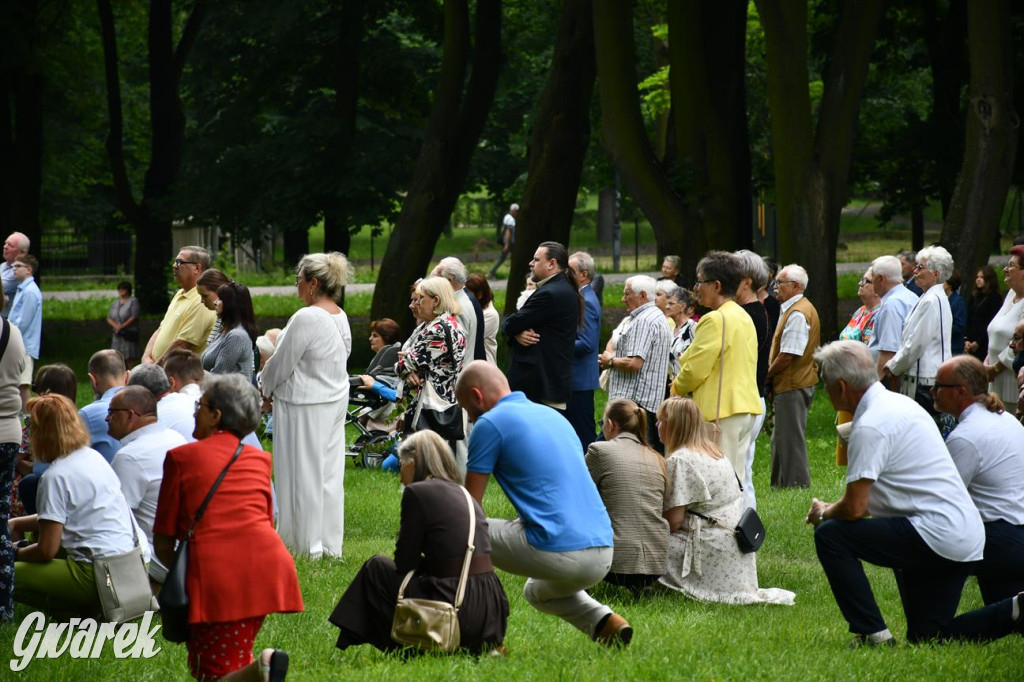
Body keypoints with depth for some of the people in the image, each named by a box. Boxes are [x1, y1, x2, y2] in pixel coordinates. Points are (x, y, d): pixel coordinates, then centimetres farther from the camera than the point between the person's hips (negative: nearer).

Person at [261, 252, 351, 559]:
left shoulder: (307, 318, -22)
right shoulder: (340, 316, 6)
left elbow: (281, 364, -16)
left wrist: (266, 388, 5)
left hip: (305, 406, -9)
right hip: (335, 399, 9)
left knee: (303, 472, 1)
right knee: (329, 471, 13)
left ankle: (307, 545, 8)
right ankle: (330, 542, 19)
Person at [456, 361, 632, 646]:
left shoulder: (490, 423, -1)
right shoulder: (553, 415, 22)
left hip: (558, 554, -8)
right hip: (603, 555, 8)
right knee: (538, 591, 37)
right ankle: (604, 621, 10)